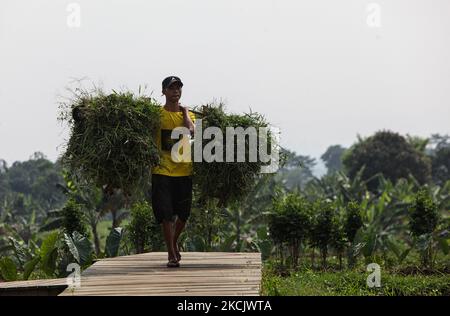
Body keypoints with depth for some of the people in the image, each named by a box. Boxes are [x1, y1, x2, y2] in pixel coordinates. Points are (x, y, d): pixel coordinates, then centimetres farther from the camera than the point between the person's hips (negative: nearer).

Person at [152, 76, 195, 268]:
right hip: (162, 170, -3)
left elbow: (191, 132, -13)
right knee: (166, 214, -5)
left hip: (184, 170, 3)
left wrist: (185, 112, -4)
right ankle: (171, 255, 4)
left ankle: (174, 243, 37)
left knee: (183, 214, 11)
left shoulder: (187, 114, 7)